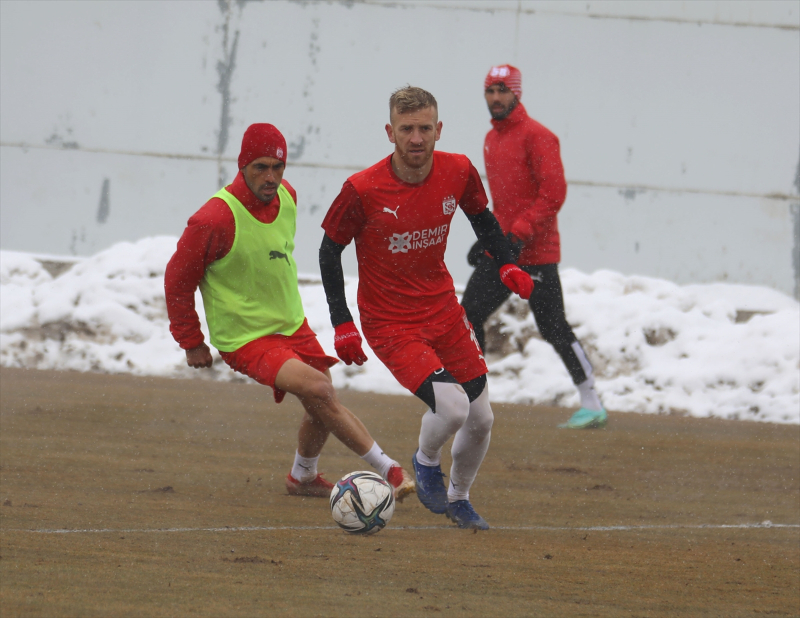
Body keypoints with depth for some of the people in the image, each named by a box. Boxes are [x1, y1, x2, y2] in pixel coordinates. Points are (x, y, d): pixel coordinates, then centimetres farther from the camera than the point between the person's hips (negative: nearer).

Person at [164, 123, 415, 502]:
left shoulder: (286, 197, -3)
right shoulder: (215, 220, -25)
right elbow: (178, 280, -14)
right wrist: (192, 343, -7)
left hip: (291, 324, 8)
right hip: (244, 338, -8)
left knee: (323, 408, 13)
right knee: (318, 389, -23)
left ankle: (303, 478, 42)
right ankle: (389, 471, -16)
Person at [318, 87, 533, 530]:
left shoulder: (458, 173, -9)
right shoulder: (362, 191, -21)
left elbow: (481, 217, 12)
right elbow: (330, 249, -7)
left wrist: (507, 264, -3)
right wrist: (342, 324, -10)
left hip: (443, 309, 5)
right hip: (390, 323, -5)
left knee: (480, 420, 8)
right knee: (451, 407, -23)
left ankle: (458, 499, 36)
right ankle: (426, 463, 11)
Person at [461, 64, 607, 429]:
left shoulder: (536, 136, -11)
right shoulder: (491, 139, 16)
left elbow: (553, 193, -18)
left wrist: (520, 235, -24)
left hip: (535, 254, -8)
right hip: (501, 250, 8)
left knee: (554, 329, -7)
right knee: (469, 316, 3)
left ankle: (592, 406, 0)